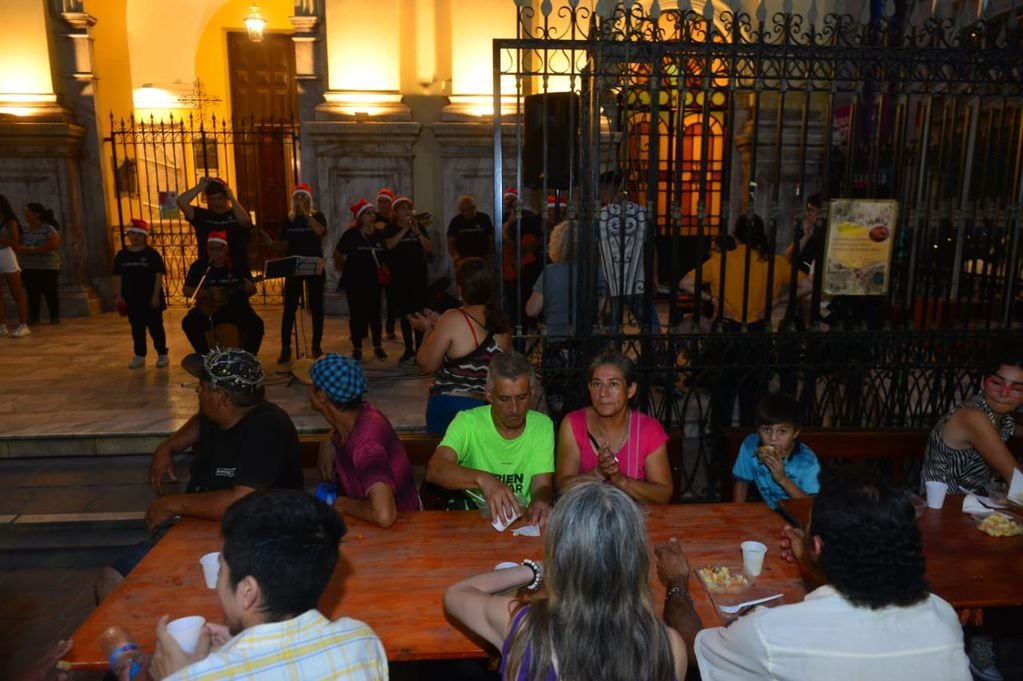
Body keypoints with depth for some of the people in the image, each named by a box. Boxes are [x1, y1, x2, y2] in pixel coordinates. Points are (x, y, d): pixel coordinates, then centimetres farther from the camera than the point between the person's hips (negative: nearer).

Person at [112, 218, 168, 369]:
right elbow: (118, 276, 9)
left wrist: (156, 295, -13)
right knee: (137, 328, 11)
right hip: (131, 299, 4)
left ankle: (162, 355, 10)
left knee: (155, 326, 2)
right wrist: (118, 295, 2)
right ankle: (139, 356, 20)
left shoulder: (152, 254, -5)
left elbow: (159, 275, -8)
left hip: (150, 298, -4)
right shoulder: (122, 255, 7)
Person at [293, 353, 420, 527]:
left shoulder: (366, 443, -34)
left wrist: (342, 504, -27)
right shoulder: (356, 413, -10)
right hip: (369, 517, 7)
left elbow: (384, 516, -45)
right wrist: (330, 441, -3)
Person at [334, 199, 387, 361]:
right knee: (356, 313, 4)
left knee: (374, 313, 7)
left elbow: (384, 256, 16)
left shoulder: (379, 234, 3)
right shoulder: (351, 234, -7)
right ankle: (357, 348, 13)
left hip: (373, 280, 3)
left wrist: (384, 269, 3)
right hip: (355, 280, -3)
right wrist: (344, 269, 6)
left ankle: (378, 347, 17)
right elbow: (337, 254, 1)